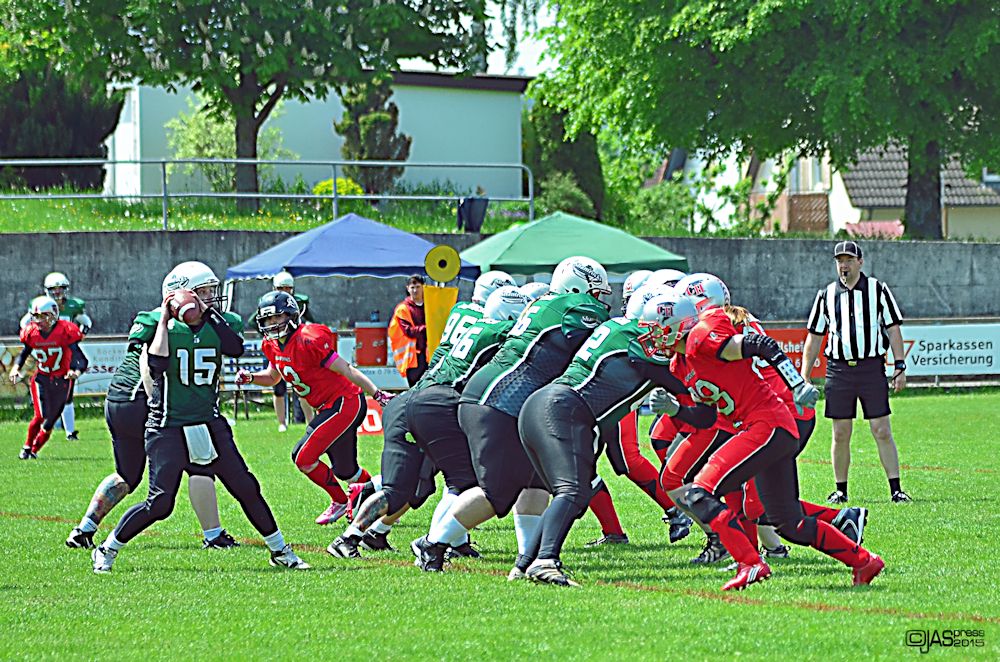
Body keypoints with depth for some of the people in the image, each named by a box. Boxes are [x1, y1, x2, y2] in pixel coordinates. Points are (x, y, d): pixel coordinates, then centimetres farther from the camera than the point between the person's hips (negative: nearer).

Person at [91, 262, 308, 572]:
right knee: (159, 505, -9)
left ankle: (280, 551, 18)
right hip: (168, 427, -4)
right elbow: (156, 367, -24)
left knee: (246, 489, 3)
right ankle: (106, 550, 9)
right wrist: (165, 319, -18)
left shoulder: (218, 325, 4)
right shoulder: (161, 325, -7)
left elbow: (236, 348, -17)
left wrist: (210, 313, -17)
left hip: (209, 424, 4)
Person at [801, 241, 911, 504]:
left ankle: (896, 489, -4)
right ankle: (840, 490, 12)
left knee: (882, 432, -5)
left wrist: (899, 368, -3)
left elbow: (893, 330, 5)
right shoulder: (826, 295, 10)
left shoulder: (878, 290, 4)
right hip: (839, 370, 2)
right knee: (840, 434, 3)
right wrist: (804, 378, 10)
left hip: (872, 368, -2)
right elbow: (814, 338, 14)